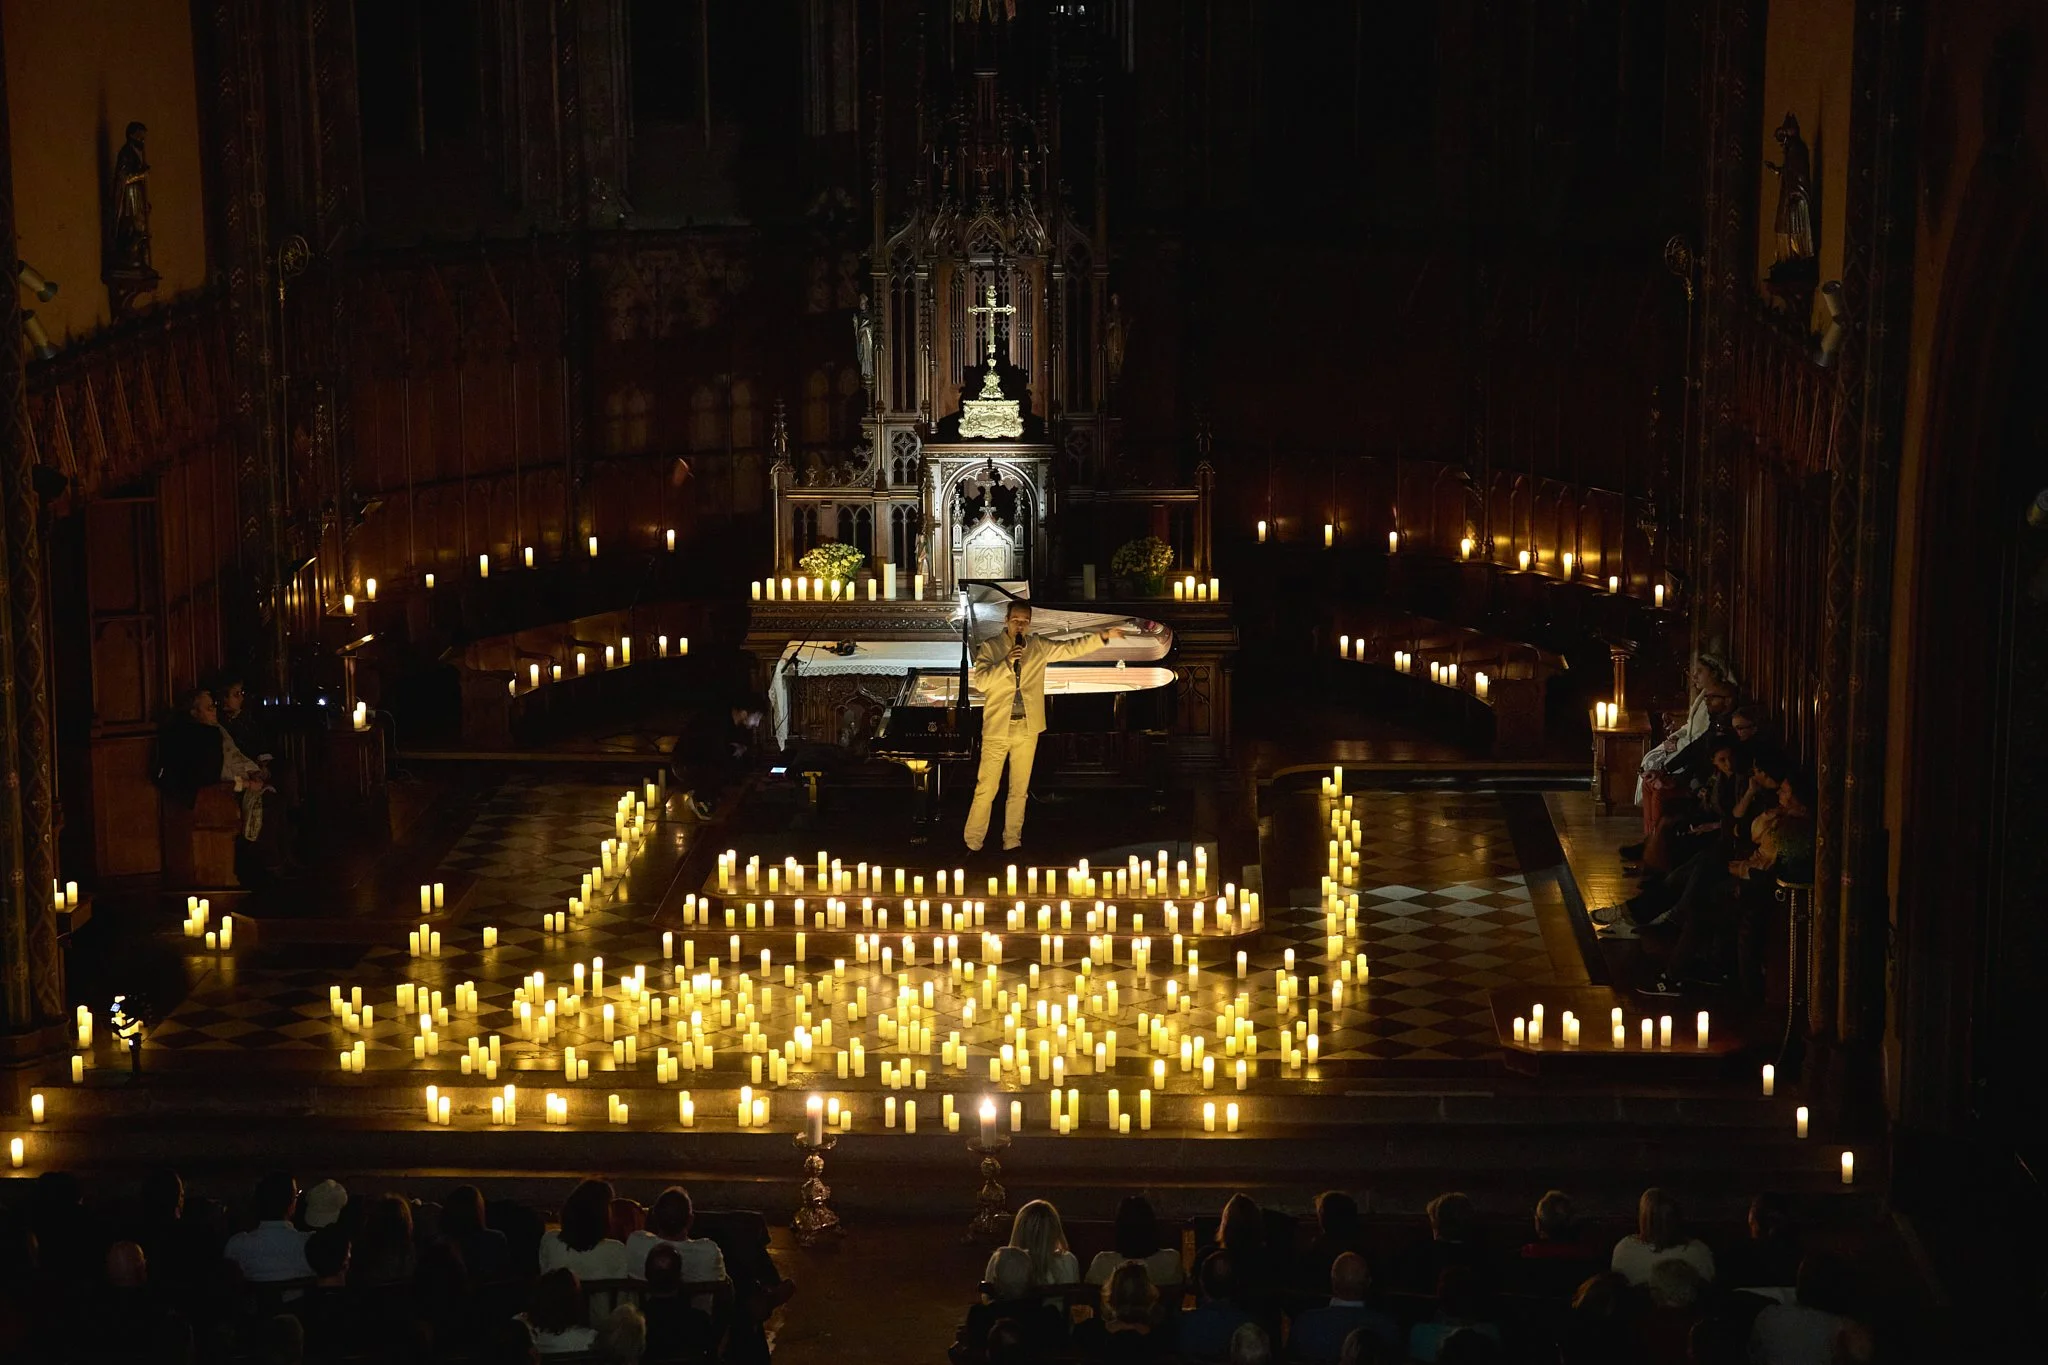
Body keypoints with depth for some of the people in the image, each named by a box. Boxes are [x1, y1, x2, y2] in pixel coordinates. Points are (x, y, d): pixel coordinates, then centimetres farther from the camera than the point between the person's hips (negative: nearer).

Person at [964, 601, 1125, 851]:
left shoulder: (1038, 647, 7)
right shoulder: (990, 648, -2)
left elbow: (1071, 648, 7)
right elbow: (980, 681, -13)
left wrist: (1103, 637, 0)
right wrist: (1007, 663, -24)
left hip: (1027, 730, 3)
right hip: (997, 729, -3)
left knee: (1020, 790, 9)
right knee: (986, 789, -4)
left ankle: (1012, 842, 17)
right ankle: (973, 844, 3)